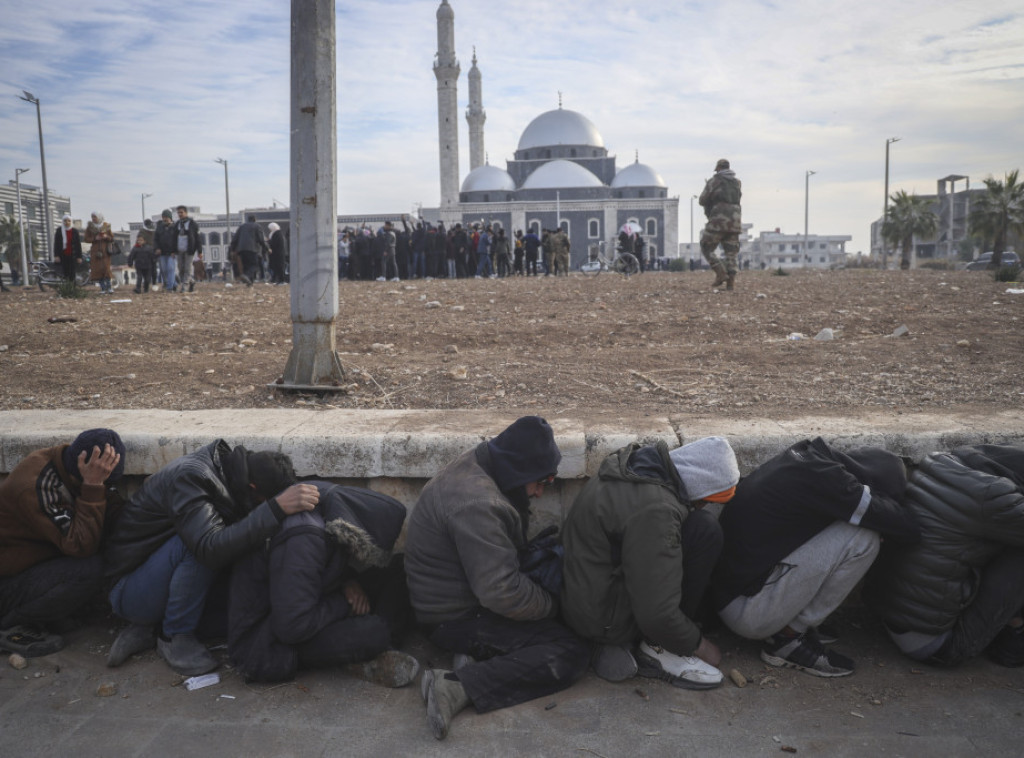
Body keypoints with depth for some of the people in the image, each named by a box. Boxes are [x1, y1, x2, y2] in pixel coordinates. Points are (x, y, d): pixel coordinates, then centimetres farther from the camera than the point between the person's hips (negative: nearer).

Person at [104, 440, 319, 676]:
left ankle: (145, 628, 0)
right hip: (129, 592, -8)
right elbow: (212, 548, -41)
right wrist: (277, 508, -46)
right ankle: (176, 637, -11)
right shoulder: (189, 478, -28)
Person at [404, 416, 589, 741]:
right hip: (456, 618, -10)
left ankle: (483, 655, 2)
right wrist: (553, 606, -14)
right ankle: (458, 686, -18)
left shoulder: (475, 467, 0)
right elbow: (502, 592, -30)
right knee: (572, 653, -14)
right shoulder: (477, 504, -31)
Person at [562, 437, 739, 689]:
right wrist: (698, 645, -8)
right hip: (603, 619, -10)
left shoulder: (634, 466, 2)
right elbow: (656, 616, -26)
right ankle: (659, 650, -5)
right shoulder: (655, 510, -28)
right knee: (705, 530, -13)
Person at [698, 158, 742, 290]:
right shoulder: (737, 182, 17)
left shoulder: (713, 181, 0)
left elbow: (702, 201, 4)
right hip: (735, 220, 5)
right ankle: (731, 281, -3)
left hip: (718, 220, -5)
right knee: (731, 253, 9)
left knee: (706, 248, 7)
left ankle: (721, 273, -10)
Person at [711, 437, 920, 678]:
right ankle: (788, 639, -3)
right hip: (746, 611, -9)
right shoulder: (822, 477, -22)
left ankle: (794, 625, 12)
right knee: (861, 539, -14)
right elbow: (905, 526, -15)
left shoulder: (806, 453, 3)